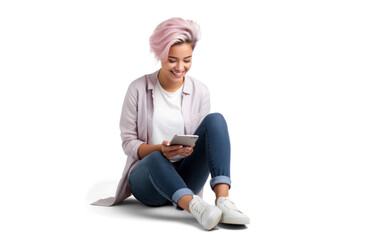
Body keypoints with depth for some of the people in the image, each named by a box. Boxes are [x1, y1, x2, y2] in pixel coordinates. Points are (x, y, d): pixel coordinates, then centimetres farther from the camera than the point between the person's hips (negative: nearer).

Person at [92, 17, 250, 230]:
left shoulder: (200, 91, 3)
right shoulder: (138, 89, -3)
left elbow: (205, 136, 7)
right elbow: (128, 142, -1)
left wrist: (190, 149, -17)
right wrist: (160, 149, -21)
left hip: (184, 177, 2)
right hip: (146, 178, -2)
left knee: (215, 120, -22)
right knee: (156, 159, -38)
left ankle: (223, 201, -37)